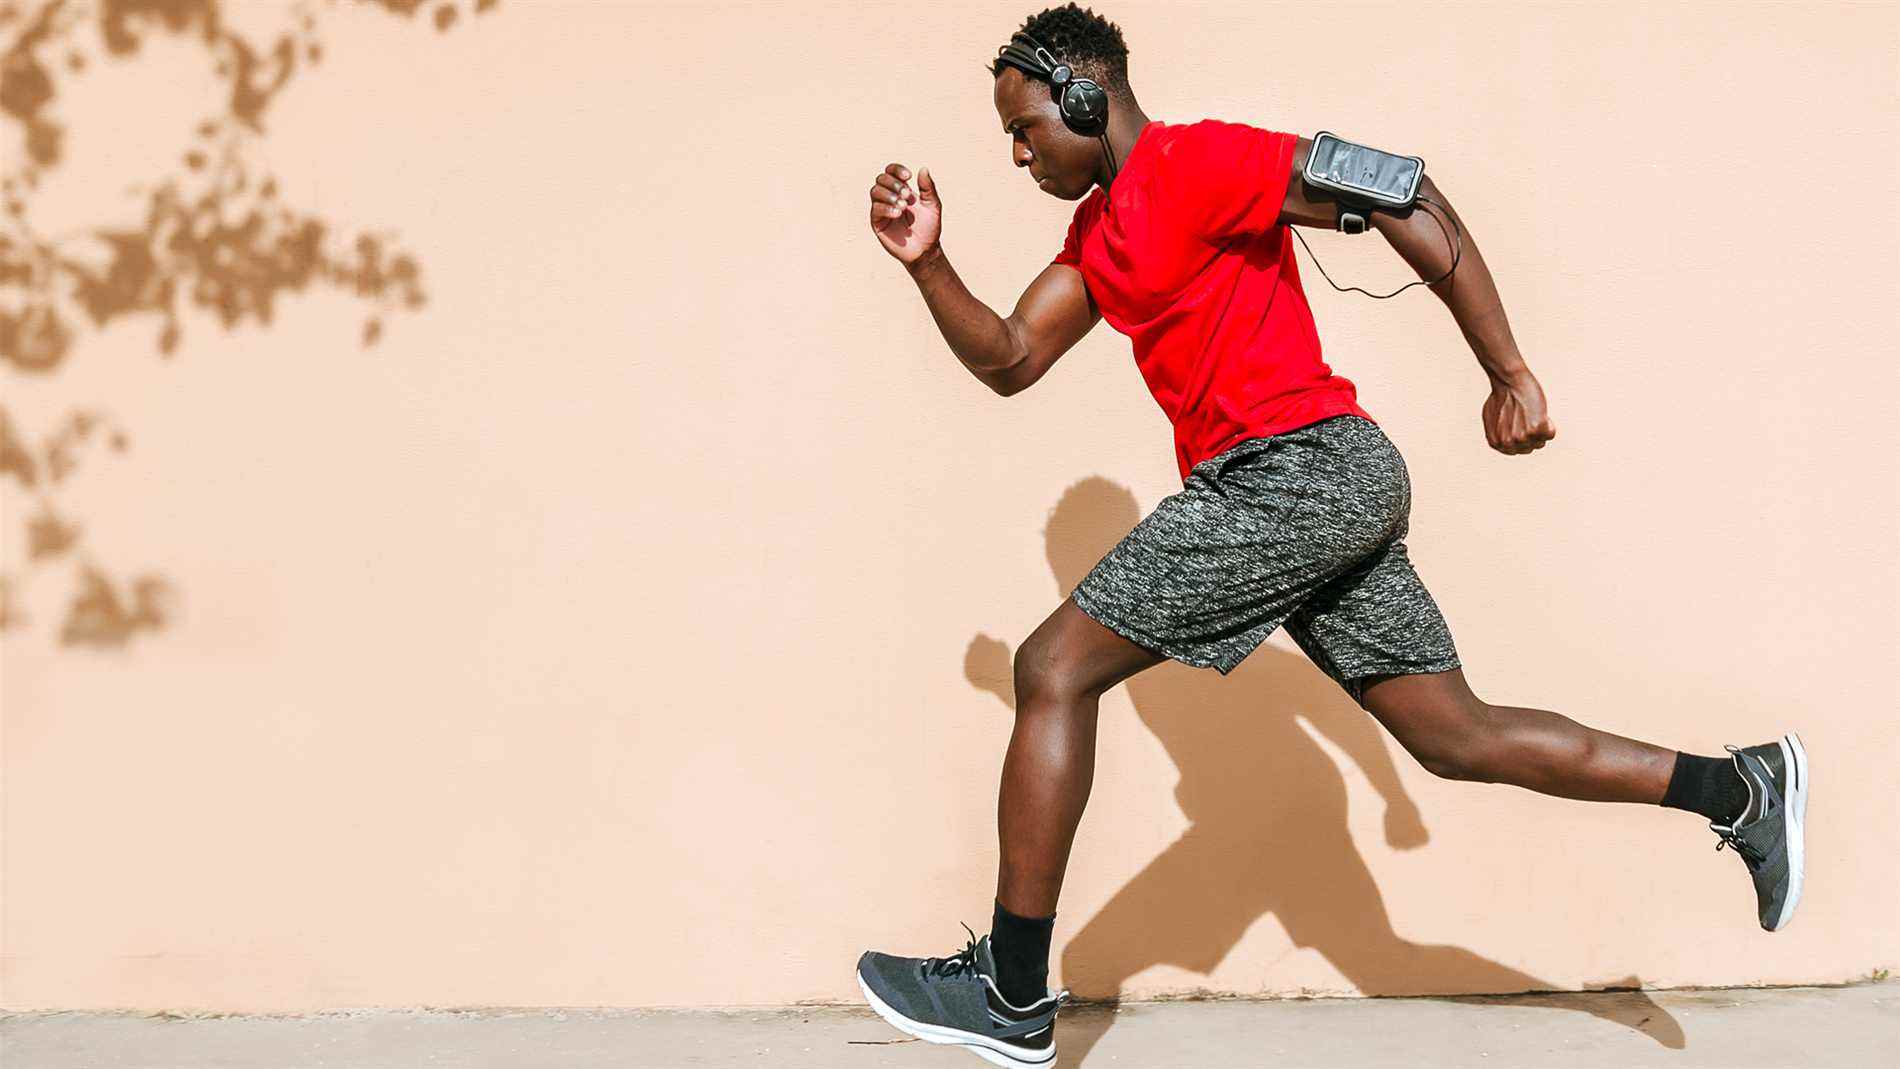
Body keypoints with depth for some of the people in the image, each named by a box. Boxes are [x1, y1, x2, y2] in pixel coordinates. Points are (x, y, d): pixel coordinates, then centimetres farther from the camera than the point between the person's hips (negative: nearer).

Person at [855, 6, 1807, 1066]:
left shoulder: (1199, 161, -8)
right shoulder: (1097, 231, 20)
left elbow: (1405, 196, -13)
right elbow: (1010, 361, 18)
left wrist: (1509, 373, -14)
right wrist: (928, 261, 4)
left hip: (1296, 468, -10)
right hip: (1336, 495, 10)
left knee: (1055, 669, -7)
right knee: (1459, 738, 12)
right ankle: (1742, 787, 18)